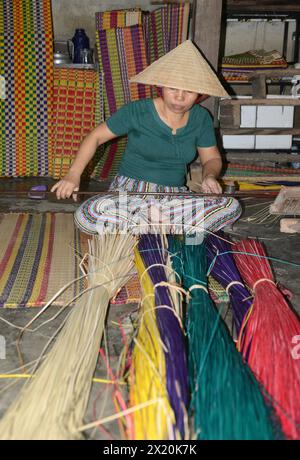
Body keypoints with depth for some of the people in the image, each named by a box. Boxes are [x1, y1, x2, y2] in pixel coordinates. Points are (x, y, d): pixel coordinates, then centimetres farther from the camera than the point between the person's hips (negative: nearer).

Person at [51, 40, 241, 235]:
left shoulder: (201, 118, 2)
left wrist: (210, 176, -12)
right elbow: (96, 137, -1)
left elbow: (212, 158, 13)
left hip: (176, 196, 3)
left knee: (231, 206, -25)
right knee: (86, 216, -34)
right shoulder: (137, 111, -7)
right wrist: (74, 174, -14)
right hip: (129, 190, -3)